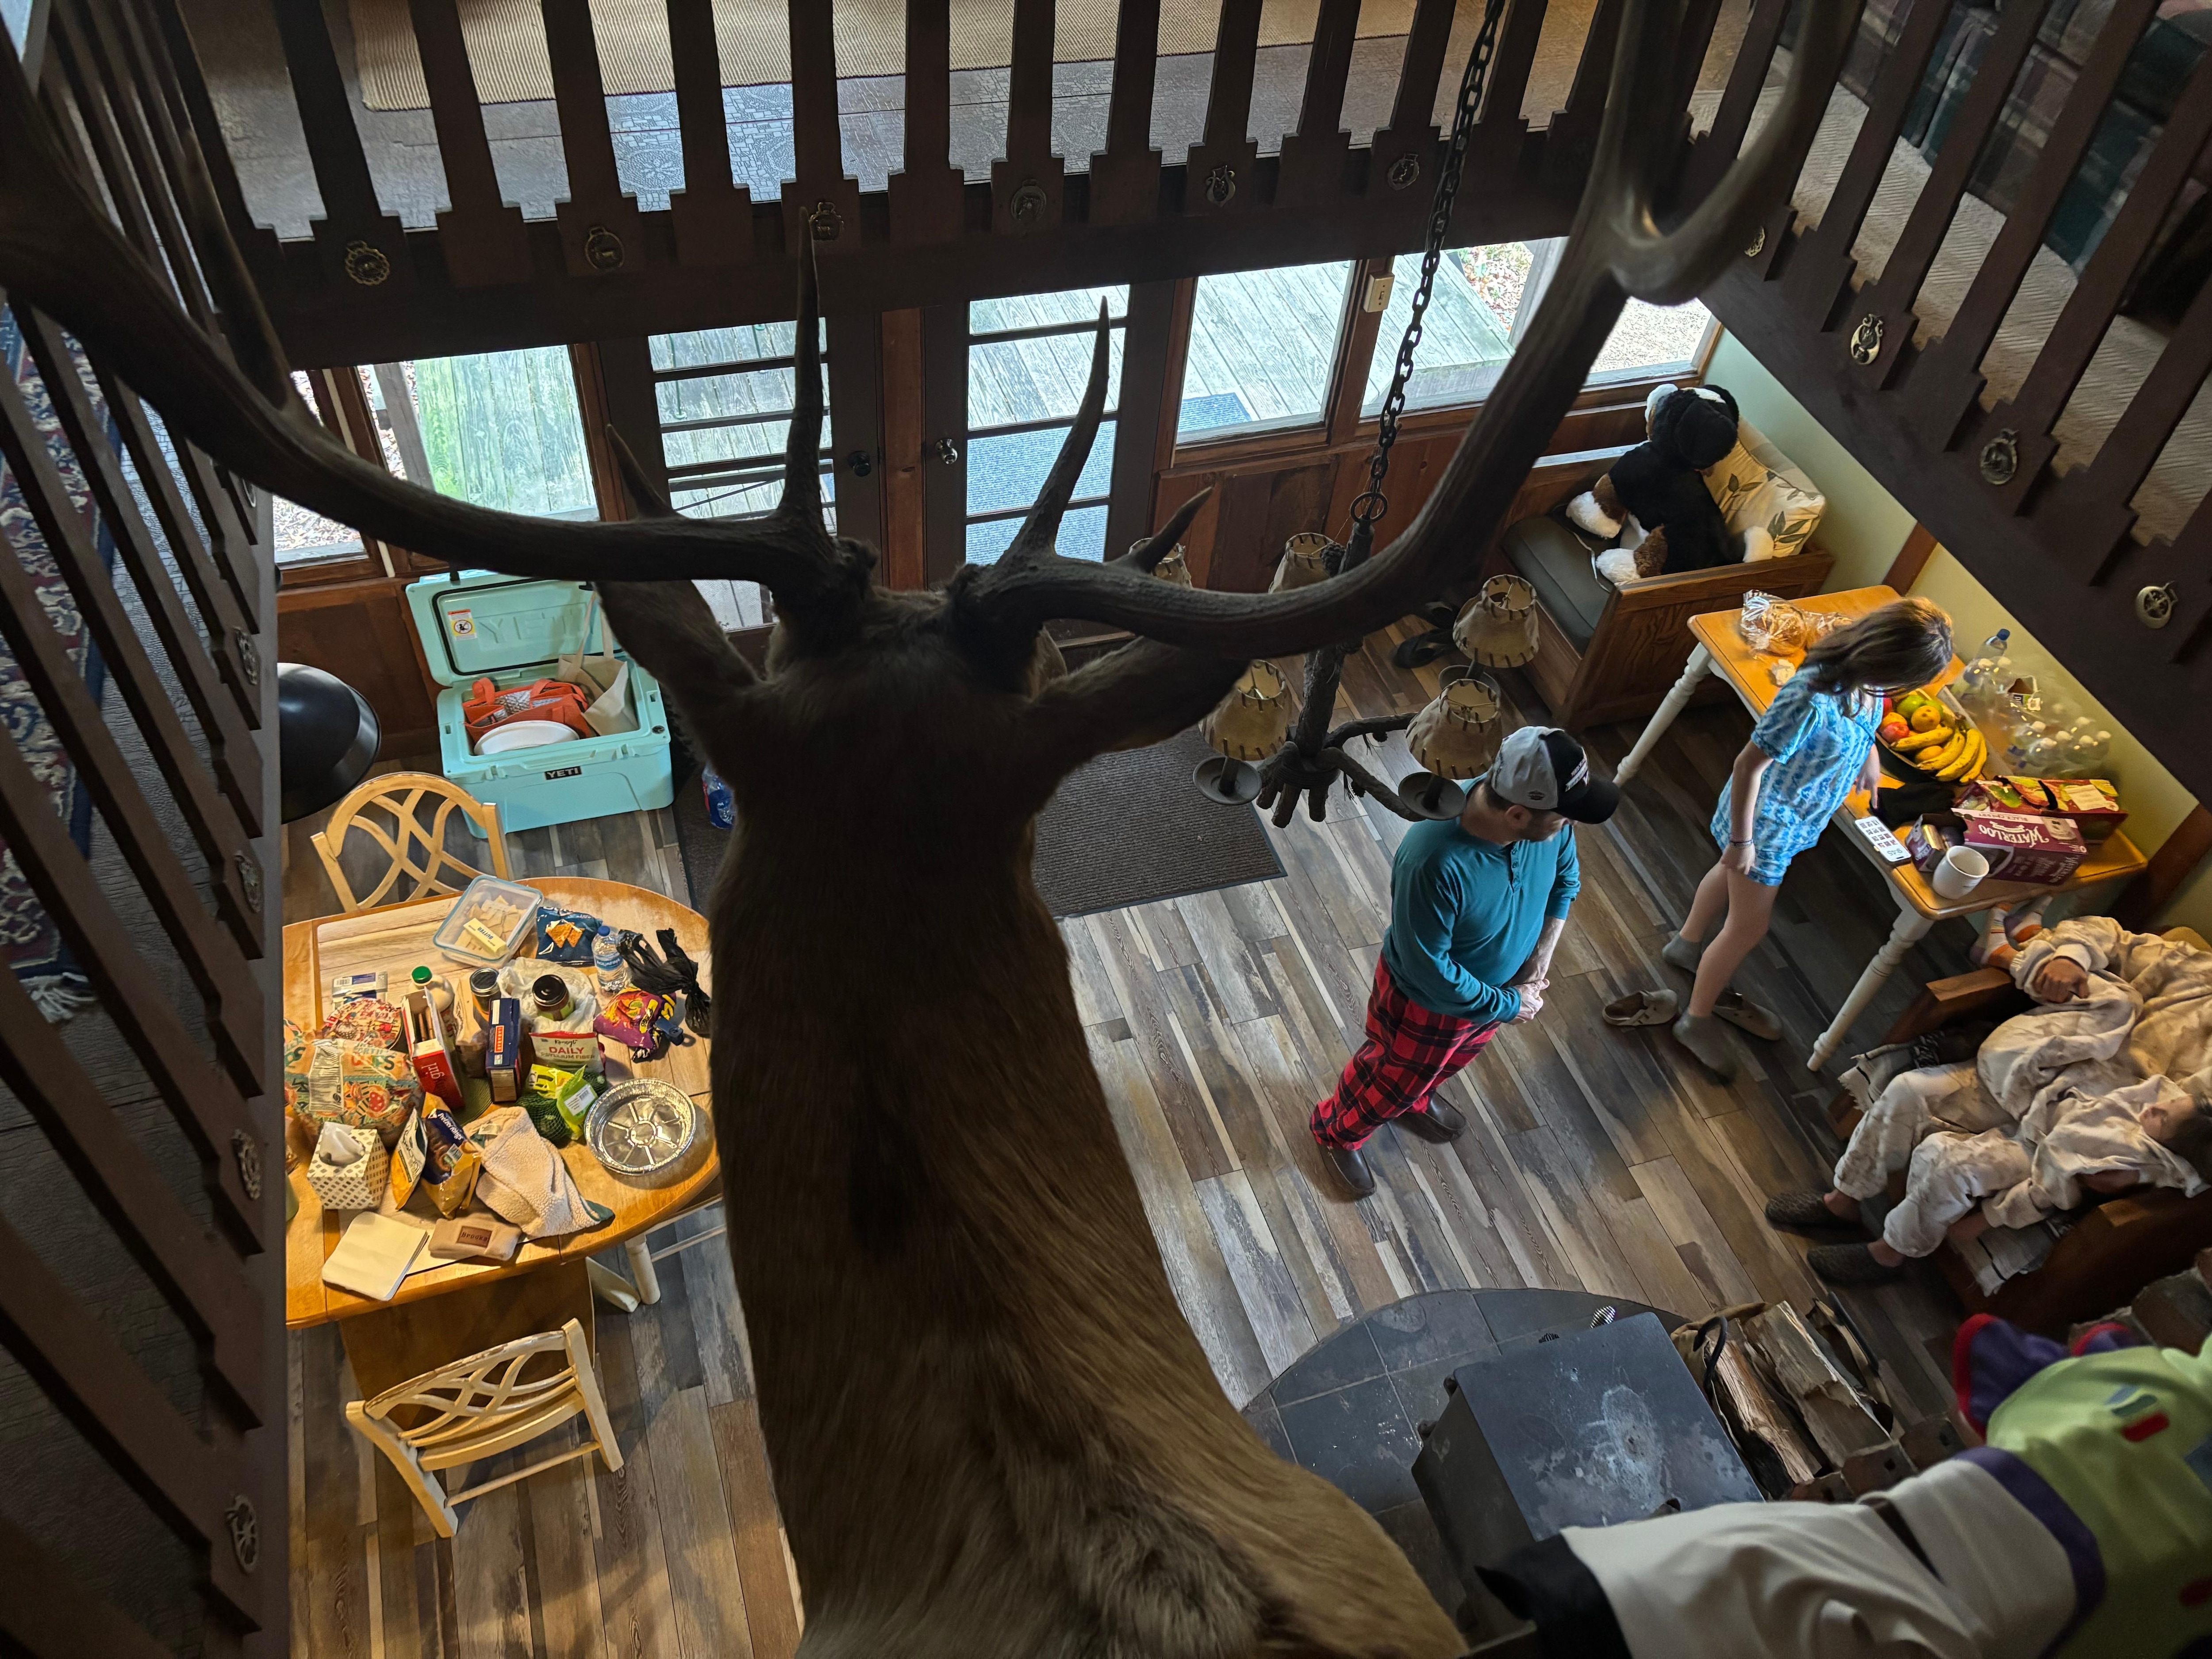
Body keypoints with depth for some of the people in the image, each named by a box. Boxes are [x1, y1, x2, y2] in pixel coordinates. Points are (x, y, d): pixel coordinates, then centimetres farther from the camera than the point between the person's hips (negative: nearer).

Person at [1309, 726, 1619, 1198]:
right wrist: (1509, 1005, -21)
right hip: (1427, 1002, -6)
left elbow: (1565, 881, -2)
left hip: (1497, 986, 6)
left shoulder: (1546, 822, -25)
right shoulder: (1435, 863, -45)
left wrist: (1538, 963, -9)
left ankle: (1415, 1102, 68)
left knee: (1448, 1062, 35)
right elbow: (1429, 970, -33)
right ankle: (1336, 1133, 54)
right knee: (1391, 1080, 24)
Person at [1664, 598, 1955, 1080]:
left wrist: (1869, 754, 23)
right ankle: (1698, 1019, 27)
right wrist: (1741, 840, -22)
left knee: (1733, 874, 31)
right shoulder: (1812, 700, -41)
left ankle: (1687, 945, 59)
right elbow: (1749, 765, -31)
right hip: (1767, 819, -9)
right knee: (1749, 926, 6)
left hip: (1797, 811, 9)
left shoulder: (1862, 676, -17)